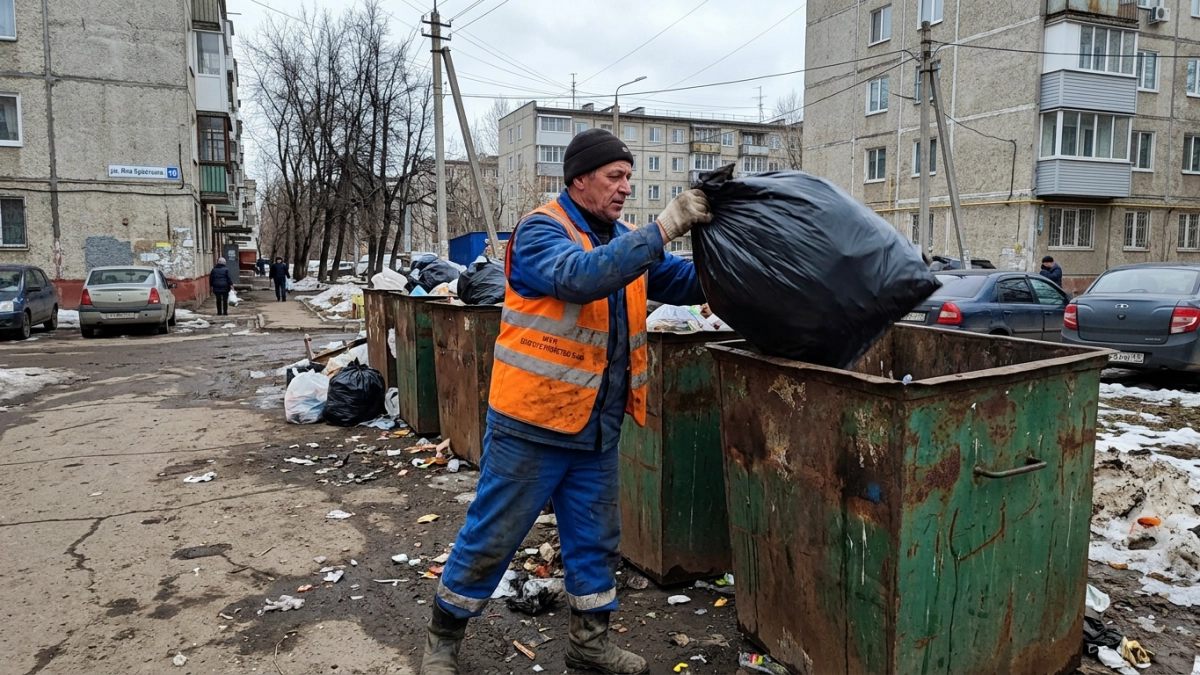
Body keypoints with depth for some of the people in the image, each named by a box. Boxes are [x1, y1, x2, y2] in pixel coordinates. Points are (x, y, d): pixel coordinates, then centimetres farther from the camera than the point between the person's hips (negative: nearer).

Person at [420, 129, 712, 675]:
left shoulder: (621, 238, 11)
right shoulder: (541, 230, -12)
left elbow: (685, 282, 8)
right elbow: (580, 276, -32)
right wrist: (662, 229, -34)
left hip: (597, 428, 7)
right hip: (532, 423, -7)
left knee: (596, 540, 17)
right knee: (491, 538, 7)